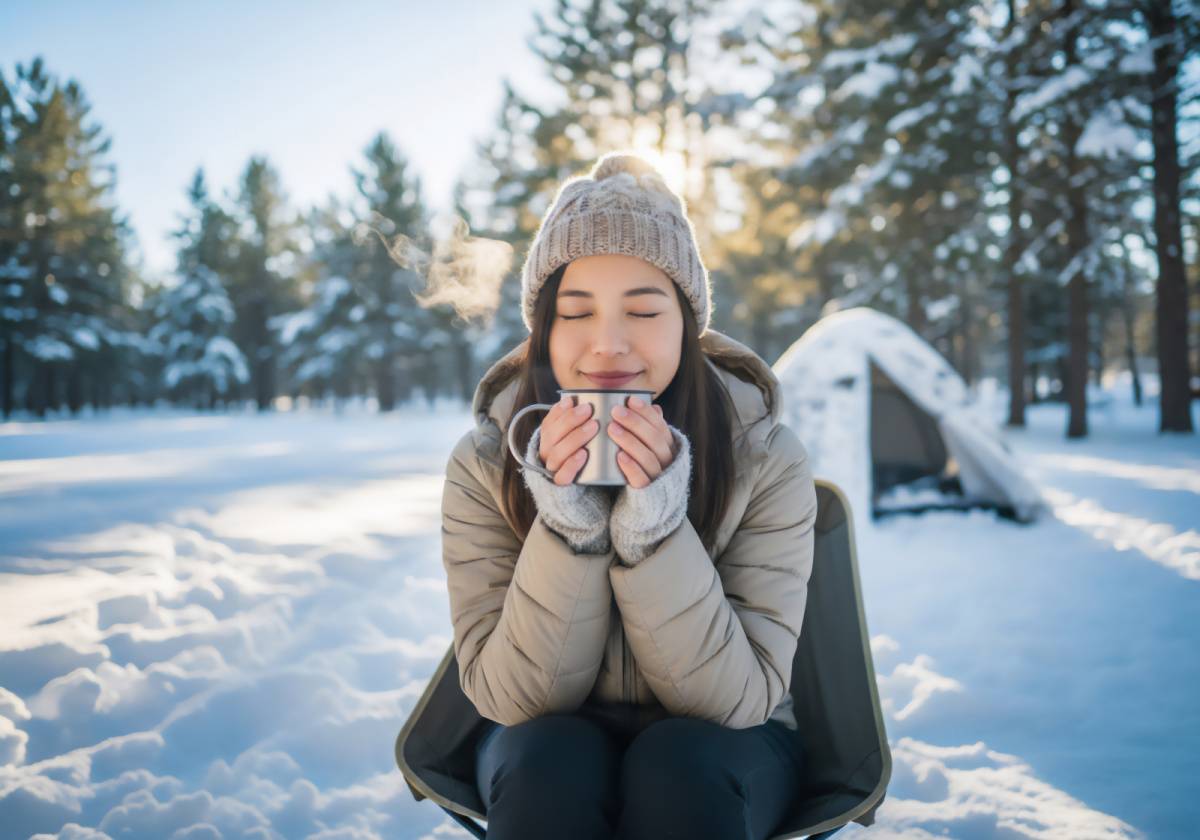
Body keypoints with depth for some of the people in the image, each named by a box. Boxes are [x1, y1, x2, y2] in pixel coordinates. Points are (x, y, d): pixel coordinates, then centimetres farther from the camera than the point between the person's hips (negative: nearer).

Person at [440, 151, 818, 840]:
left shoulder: (767, 459, -16)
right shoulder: (483, 465, -13)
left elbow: (741, 697, -18)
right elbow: (509, 697, -15)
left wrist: (653, 534, -32)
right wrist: (568, 531, -30)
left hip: (715, 752, 0)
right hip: (552, 742, 1)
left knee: (680, 763, -32)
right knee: (551, 760, -31)